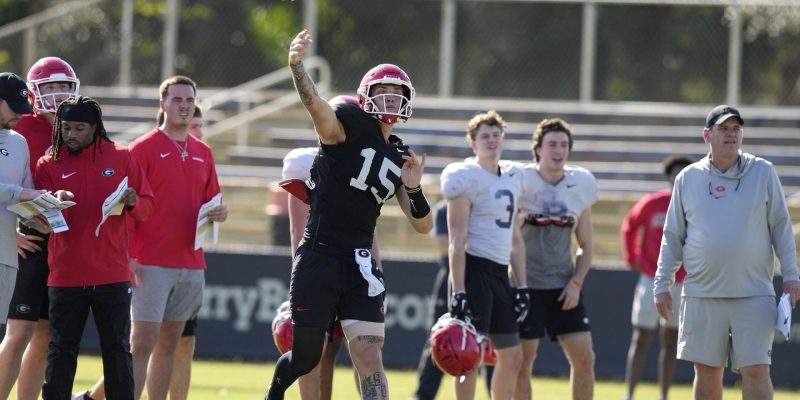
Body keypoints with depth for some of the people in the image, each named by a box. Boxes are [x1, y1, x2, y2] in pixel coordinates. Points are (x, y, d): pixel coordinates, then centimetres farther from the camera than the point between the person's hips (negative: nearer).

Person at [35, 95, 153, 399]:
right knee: (61, 351, 5)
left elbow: (146, 205, 7)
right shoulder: (49, 164, 3)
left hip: (113, 275, 0)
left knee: (117, 349, 4)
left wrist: (132, 203, -16)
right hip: (65, 276, 0)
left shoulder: (121, 158, 5)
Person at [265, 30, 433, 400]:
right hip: (319, 258, -5)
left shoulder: (400, 158, 11)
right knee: (305, 358, 7)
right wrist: (296, 64, -49)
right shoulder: (348, 124, -5)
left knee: (369, 358, -6)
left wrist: (414, 189, -9)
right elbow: (314, 104, -28)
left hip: (359, 265, 5)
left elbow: (422, 225, 12)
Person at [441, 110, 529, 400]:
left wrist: (521, 286, 17)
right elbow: (457, 240, -12)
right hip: (474, 269, -8)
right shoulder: (466, 178, -7)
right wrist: (458, 292, -18)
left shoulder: (513, 177, 16)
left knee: (512, 358, 10)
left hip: (500, 273, 8)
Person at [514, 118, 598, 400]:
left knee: (584, 358, -2)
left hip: (564, 289, 4)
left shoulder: (580, 184, 6)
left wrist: (576, 283, -1)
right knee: (523, 361, -2)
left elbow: (585, 245, 13)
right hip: (526, 285, -4)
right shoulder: (522, 181, -6)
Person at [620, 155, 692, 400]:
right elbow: (629, 227, 8)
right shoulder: (652, 204, -10)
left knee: (671, 342, 9)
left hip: (682, 285, 2)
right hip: (652, 281, -2)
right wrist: (632, 259, 4)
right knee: (641, 340, -6)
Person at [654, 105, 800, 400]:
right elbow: (672, 237, 12)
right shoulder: (687, 179, 7)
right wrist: (662, 284, 7)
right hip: (702, 295, 2)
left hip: (754, 295, -2)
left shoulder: (763, 172, 4)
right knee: (707, 374, 5)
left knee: (756, 372, -8)